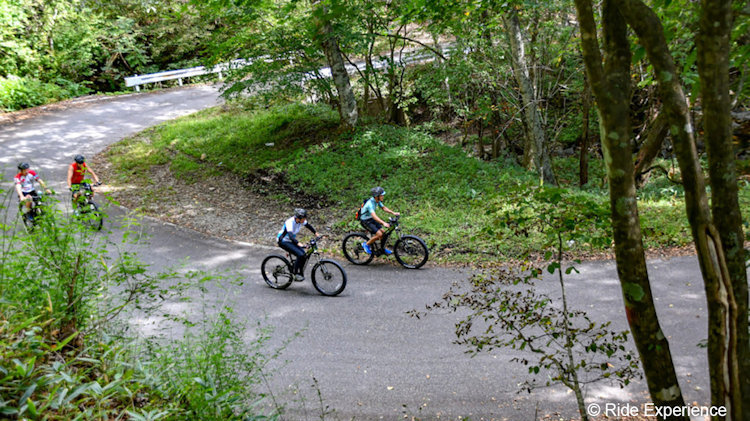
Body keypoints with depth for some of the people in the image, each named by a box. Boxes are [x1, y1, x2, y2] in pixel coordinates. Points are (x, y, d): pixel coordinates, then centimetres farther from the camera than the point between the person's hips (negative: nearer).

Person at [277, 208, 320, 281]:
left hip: (290, 241, 8)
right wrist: (298, 244, -57)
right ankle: (296, 274, -12)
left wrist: (316, 233, 10)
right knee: (300, 255, -22)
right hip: (283, 241, -8)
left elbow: (308, 226, 11)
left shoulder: (301, 220, -9)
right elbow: (290, 235, -44)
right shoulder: (290, 222, -31)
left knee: (303, 254, -6)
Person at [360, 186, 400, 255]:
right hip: (365, 221, -8)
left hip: (371, 219, 8)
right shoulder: (370, 204, -33)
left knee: (383, 232, 2)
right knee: (379, 234, -17)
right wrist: (384, 223, -57)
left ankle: (383, 248, 22)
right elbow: (374, 216, -45)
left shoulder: (377, 201, -6)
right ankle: (366, 244, 2)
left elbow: (384, 208, 8)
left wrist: (393, 213, -5)